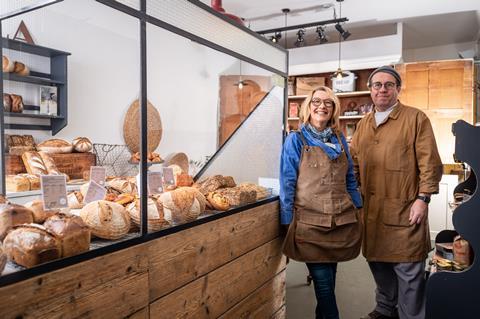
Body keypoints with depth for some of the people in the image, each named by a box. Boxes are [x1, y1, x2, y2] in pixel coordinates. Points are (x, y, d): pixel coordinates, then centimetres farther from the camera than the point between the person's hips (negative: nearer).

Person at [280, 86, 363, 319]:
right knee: (323, 282, 0)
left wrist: (357, 209, 13)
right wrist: (288, 222, -7)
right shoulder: (295, 140, -3)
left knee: (328, 279, 16)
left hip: (342, 221, 5)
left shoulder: (339, 140, 11)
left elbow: (350, 179, 17)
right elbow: (287, 183, -5)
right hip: (310, 223, -4)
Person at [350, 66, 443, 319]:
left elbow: (430, 163, -7)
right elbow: (354, 163, 16)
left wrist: (423, 199, -13)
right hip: (371, 209, 5)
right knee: (378, 261, 17)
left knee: (408, 270, 2)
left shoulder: (416, 118, -2)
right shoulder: (363, 124, 14)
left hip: (404, 209, -5)